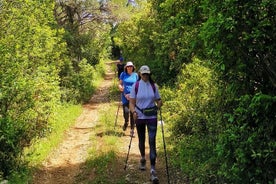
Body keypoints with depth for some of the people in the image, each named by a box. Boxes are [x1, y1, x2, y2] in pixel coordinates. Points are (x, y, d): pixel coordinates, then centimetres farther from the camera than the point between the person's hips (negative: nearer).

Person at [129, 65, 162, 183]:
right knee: (141, 140, 16)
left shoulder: (153, 86, 1)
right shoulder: (135, 86, -4)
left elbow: (158, 100, 7)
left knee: (152, 142, -8)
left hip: (152, 117, 0)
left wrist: (159, 104, -16)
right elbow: (131, 102, -4)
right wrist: (133, 112, -22)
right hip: (139, 117, 0)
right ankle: (143, 158, 45)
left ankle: (153, 169, -8)